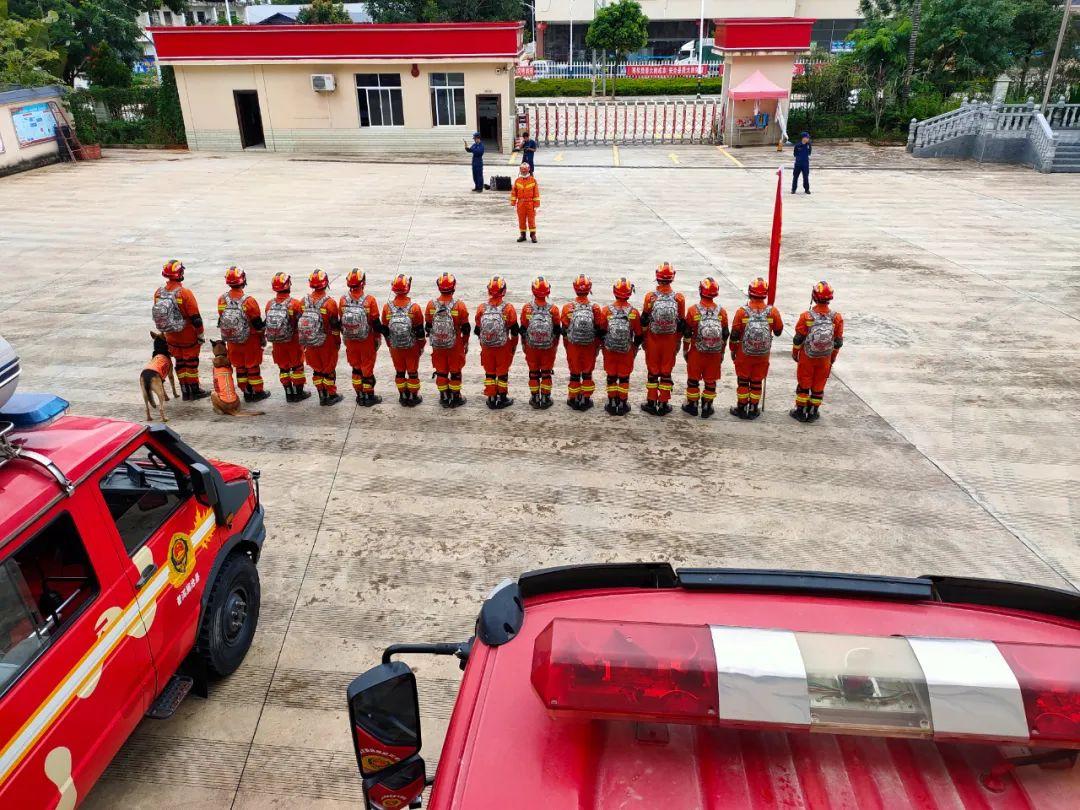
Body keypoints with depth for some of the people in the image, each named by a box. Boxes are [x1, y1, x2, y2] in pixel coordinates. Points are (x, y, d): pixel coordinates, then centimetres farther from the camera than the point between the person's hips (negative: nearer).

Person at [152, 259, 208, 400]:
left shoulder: (158, 293, -3)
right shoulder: (185, 293, -22)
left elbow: (158, 314, 9)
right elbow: (195, 317, -19)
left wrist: (163, 332, 21)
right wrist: (200, 334, -8)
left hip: (171, 337, 5)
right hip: (188, 336, -5)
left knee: (179, 362, 15)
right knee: (191, 362, 8)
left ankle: (185, 391, 22)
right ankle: (195, 390, 17)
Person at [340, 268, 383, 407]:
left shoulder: (343, 300, -8)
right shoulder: (370, 300, -18)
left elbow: (341, 322, 3)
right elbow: (376, 323, -11)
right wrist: (378, 339, 3)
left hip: (350, 342, 3)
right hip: (367, 342, -3)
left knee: (356, 368, 17)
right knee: (367, 369, 10)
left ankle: (360, 396, 26)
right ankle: (369, 397, 20)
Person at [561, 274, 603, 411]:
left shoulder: (568, 308, -10)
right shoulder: (595, 308, -10)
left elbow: (564, 330, -2)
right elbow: (599, 331, -3)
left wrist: (567, 347, 11)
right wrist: (597, 347, 11)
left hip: (573, 346, 0)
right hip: (590, 347, 0)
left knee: (574, 373, 12)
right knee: (587, 374, 12)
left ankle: (573, 400, 21)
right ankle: (586, 400, 19)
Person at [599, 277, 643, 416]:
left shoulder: (606, 310, -10)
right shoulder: (634, 311, -10)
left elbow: (601, 331, -1)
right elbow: (639, 334, -2)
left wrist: (603, 345, 15)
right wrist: (635, 348, 15)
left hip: (609, 350, 1)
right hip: (627, 351, 0)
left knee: (611, 377, 11)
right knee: (624, 378, 9)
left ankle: (612, 404, 15)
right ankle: (623, 404, 14)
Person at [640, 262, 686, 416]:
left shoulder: (650, 297, -11)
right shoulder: (679, 298, -8)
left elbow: (644, 321, -4)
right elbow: (682, 324, -1)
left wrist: (643, 340, 8)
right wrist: (678, 341, 12)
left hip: (653, 340, -1)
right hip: (670, 341, 1)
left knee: (653, 372, 10)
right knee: (666, 372, 9)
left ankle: (651, 403, 14)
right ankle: (664, 404, 13)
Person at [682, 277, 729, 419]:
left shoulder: (693, 310, -11)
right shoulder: (722, 312, -4)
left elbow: (687, 334, -5)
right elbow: (725, 336, 3)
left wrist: (685, 350, 8)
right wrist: (722, 353, 15)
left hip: (696, 352, -2)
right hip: (715, 354, 2)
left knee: (693, 379, 12)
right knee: (710, 381, 11)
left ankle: (692, 405, 21)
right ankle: (707, 407, 18)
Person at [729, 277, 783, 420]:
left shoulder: (742, 311, -16)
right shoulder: (773, 312, -12)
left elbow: (734, 334, -8)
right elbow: (778, 332, 2)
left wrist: (733, 350, 7)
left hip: (744, 354, -1)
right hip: (763, 355, 1)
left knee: (743, 381, 12)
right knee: (757, 382, 13)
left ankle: (741, 408, 20)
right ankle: (753, 410, 22)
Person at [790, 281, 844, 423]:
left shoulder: (806, 316, -17)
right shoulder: (837, 318, -9)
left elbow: (798, 339, -9)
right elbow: (838, 342, 0)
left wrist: (795, 353, 7)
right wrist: (832, 358, 14)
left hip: (806, 357, -2)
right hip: (825, 359, 2)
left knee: (803, 384, 12)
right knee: (818, 386, 13)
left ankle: (800, 411, 19)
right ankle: (812, 413, 22)